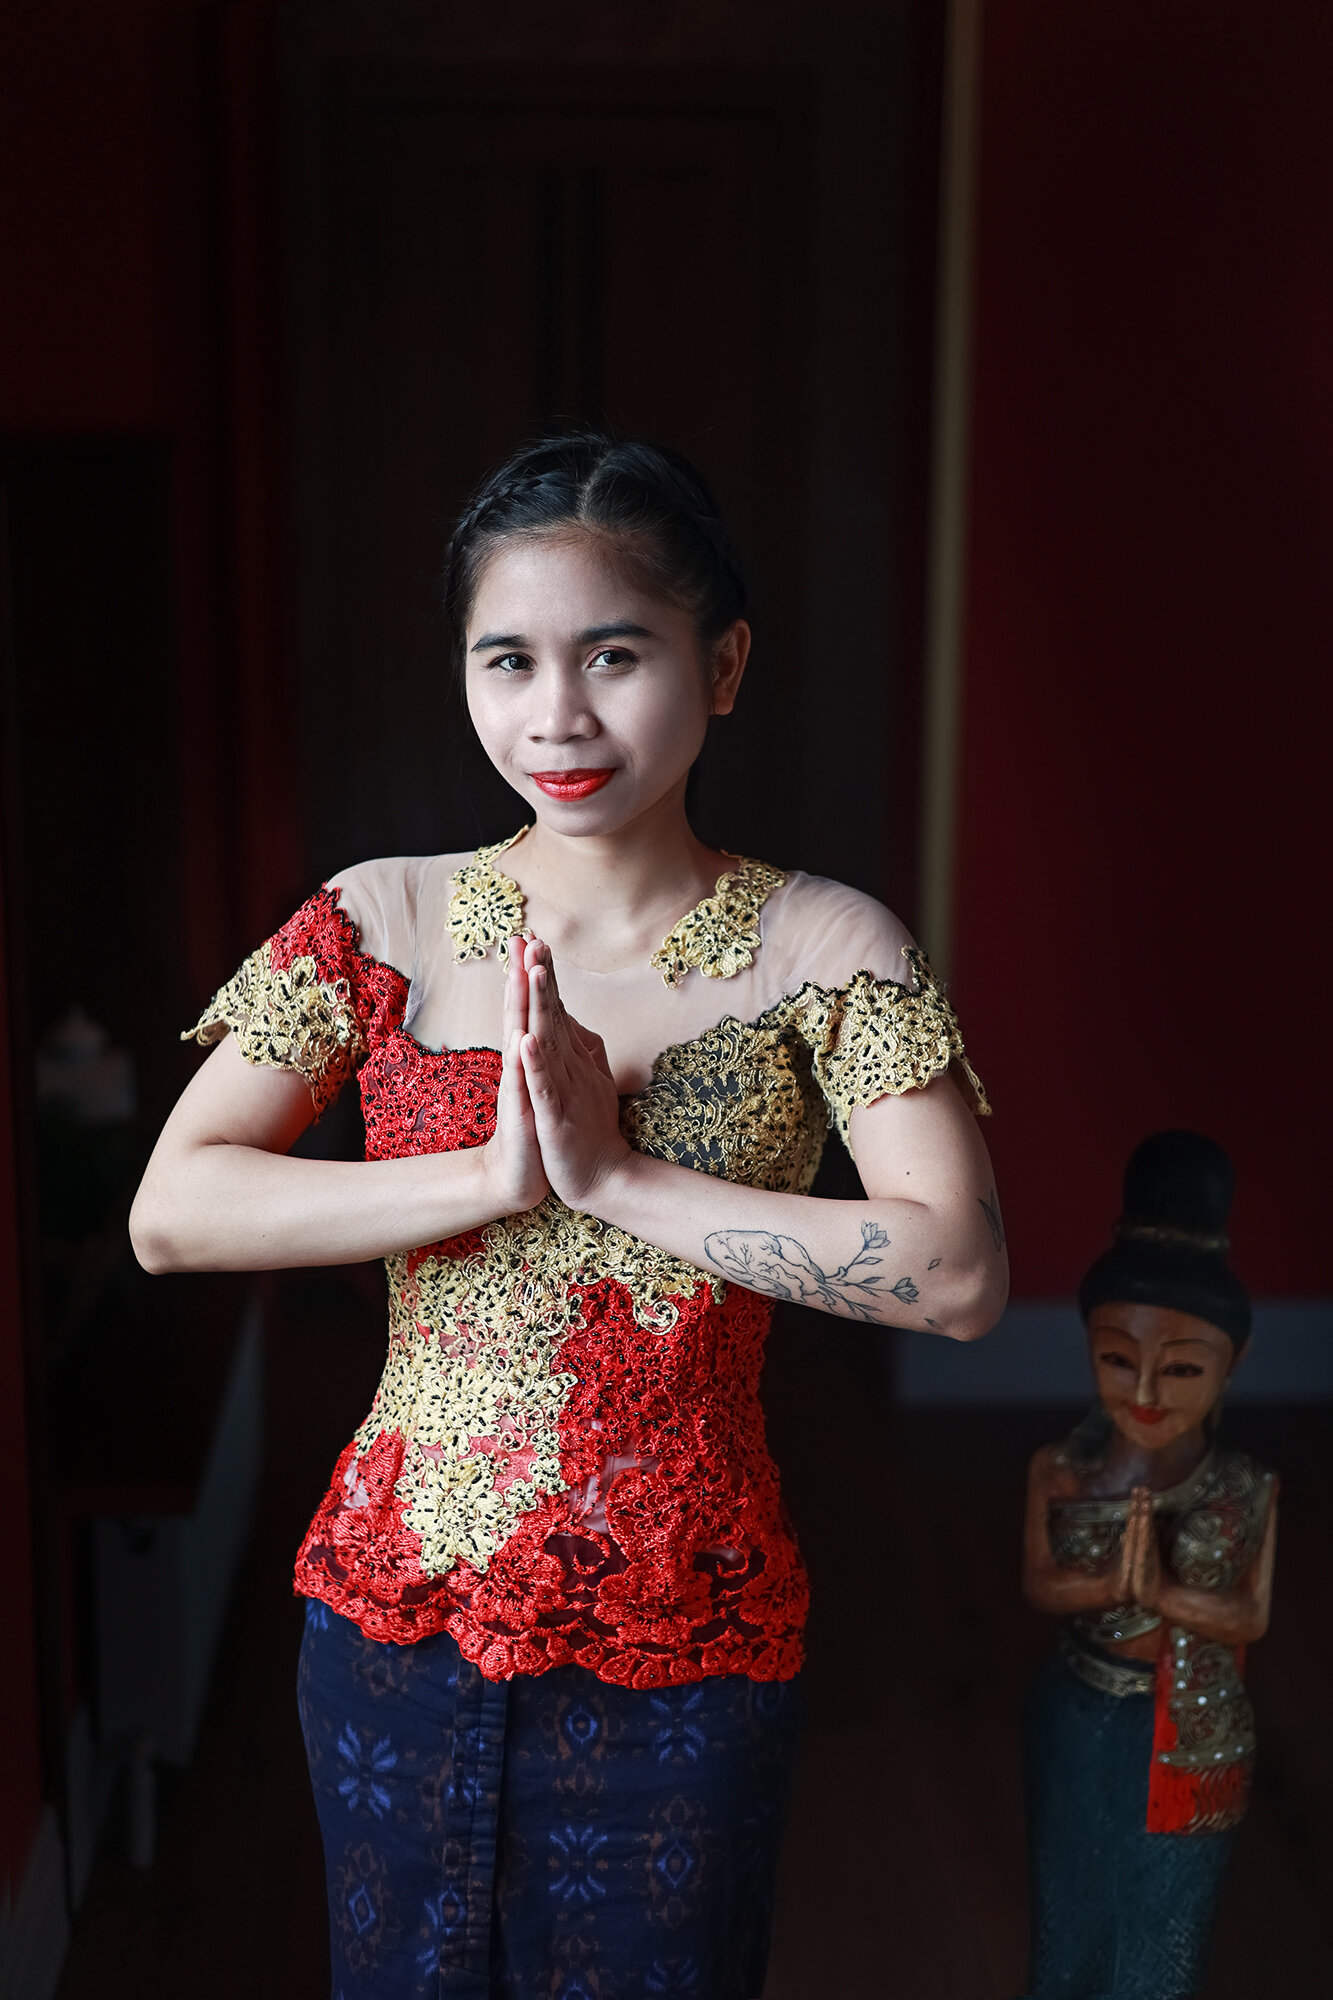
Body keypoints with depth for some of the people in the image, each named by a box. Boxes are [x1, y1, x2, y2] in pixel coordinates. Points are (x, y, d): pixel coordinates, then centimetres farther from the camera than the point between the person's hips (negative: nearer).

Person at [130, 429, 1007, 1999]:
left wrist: (617, 1176, -21)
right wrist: (495, 1175, -19)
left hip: (682, 1638, -2)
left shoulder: (823, 950, -9)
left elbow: (958, 1275, -19)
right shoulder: (383, 922, -4)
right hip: (395, 1613, 2)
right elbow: (169, 1214, -10)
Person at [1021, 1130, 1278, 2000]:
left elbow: (1252, 1617, -11)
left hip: (1195, 1733, -1)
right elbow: (1039, 1582, -8)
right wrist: (1111, 1584, -27)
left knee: (1165, 1917, 16)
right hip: (1081, 1720, 1)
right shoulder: (1061, 1469, -15)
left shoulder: (1247, 1491, -17)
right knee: (1073, 1891, 21)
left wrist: (1163, 1590, -28)